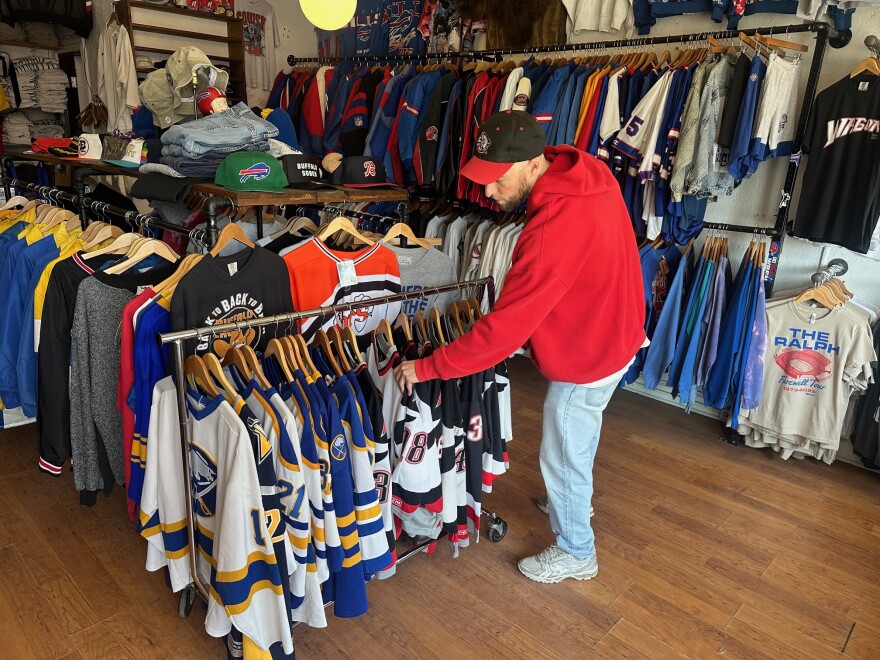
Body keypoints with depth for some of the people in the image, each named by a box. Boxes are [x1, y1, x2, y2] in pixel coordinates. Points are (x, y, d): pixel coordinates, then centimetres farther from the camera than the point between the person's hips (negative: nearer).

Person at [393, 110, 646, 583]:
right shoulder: (588, 171, -9)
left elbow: (503, 329, -34)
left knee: (562, 457, 13)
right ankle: (574, 502, 56)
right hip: (615, 333, 9)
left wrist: (426, 368, -25)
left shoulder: (553, 233, -37)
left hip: (585, 358, -9)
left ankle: (575, 552, 37)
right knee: (579, 439, 30)